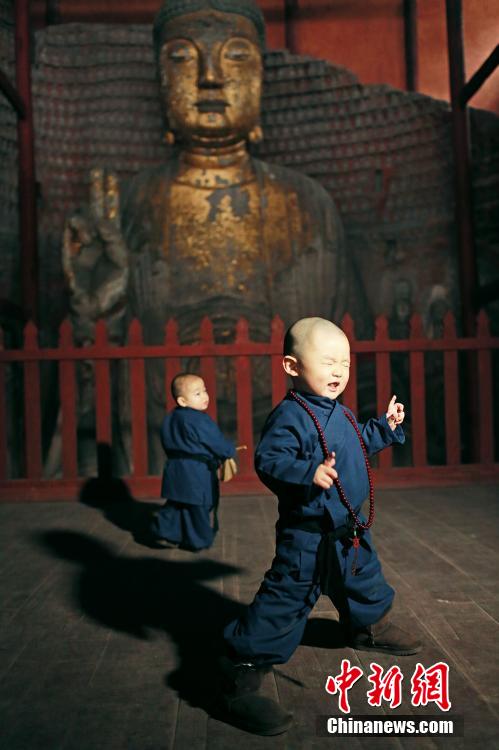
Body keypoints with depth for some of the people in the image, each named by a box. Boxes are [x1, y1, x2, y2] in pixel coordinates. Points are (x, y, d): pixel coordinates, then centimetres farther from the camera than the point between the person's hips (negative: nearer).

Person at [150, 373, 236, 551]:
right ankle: (199, 540, 19)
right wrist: (231, 450, 8)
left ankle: (164, 531, 16)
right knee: (199, 507, 8)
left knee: (176, 503, 20)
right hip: (197, 473, -7)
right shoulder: (200, 421, -20)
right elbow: (219, 445, -15)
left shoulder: (171, 418, 6)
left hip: (175, 470, 7)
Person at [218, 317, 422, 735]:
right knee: (285, 600, -8)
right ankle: (241, 679, 1)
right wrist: (308, 473, -45)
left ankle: (372, 627, 59)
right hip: (308, 536, -9)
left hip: (350, 529, 10)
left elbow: (361, 443, 28)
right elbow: (269, 460, -32)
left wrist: (386, 427, 17)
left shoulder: (341, 414, 10)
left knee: (364, 579, 30)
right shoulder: (291, 415, -21)